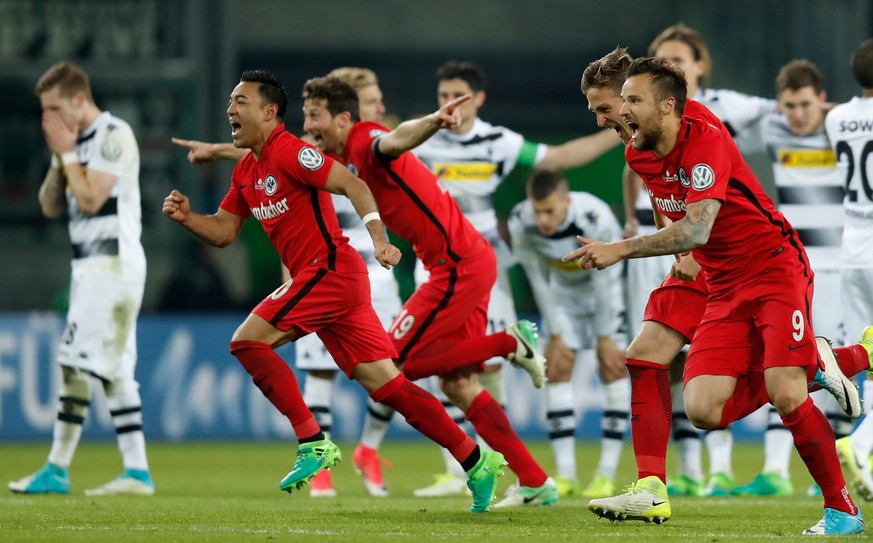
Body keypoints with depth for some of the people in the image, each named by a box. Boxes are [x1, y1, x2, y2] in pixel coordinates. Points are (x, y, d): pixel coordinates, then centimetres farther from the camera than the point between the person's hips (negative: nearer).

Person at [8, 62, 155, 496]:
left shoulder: (113, 136, -11)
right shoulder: (75, 141, 16)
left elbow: (90, 199, -19)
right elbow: (50, 206, 15)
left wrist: (68, 153, -9)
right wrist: (59, 159, 2)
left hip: (113, 262, -10)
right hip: (90, 265, 10)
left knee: (78, 363, -11)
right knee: (115, 370, 7)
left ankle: (57, 470, -11)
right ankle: (137, 472, 7)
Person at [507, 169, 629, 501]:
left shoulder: (598, 221, -38)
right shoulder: (520, 224, -28)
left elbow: (603, 282, -26)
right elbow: (538, 281, -15)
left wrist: (605, 337, -17)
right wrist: (556, 335, -11)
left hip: (603, 287, -3)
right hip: (562, 290, 3)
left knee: (613, 368, -10)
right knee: (558, 370, -7)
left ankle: (608, 471, -8)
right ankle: (565, 473, -7)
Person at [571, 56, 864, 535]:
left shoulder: (706, 143, -20)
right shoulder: (638, 156, 4)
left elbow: (697, 229, -31)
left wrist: (619, 250, -34)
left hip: (776, 270, -7)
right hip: (724, 289, 7)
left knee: (786, 394, -22)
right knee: (703, 410, -12)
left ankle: (842, 509, -7)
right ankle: (808, 368, 10)